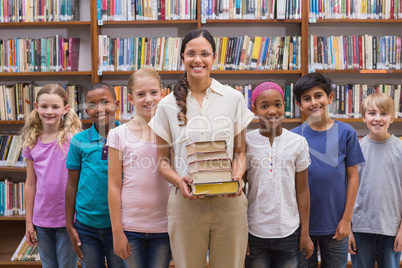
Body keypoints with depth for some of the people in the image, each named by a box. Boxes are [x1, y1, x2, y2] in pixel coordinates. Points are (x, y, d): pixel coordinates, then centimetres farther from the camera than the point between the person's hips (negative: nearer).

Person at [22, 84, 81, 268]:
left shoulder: (73, 138, -10)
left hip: (68, 218, -4)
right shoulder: (32, 143, 3)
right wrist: (28, 221, 9)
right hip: (42, 219, 4)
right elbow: (30, 184, 7)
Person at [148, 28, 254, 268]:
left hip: (229, 201, 0)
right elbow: (163, 160, 8)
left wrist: (237, 177, -10)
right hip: (186, 202, 0)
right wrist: (179, 181, -12)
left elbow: (240, 151, 10)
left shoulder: (233, 98, 5)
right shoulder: (168, 105, 4)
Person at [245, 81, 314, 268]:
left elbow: (302, 190, 3)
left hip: (289, 232, 1)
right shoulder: (246, 142, -3)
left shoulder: (297, 143, -1)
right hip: (254, 231, 0)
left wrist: (305, 233, 4)